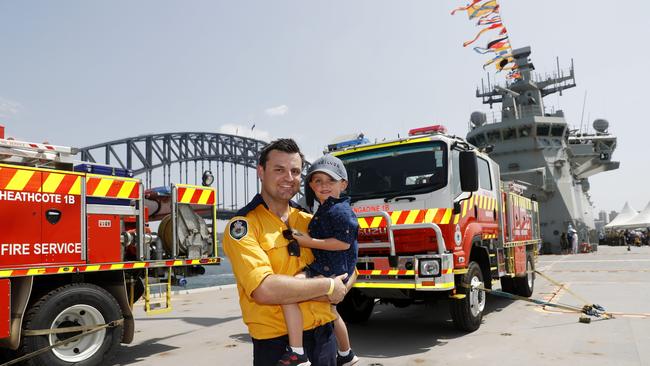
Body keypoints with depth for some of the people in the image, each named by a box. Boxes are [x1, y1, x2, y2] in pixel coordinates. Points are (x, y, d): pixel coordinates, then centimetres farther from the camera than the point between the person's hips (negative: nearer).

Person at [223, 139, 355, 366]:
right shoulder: (242, 226, -10)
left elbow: (347, 272, 9)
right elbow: (264, 289, -23)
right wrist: (327, 286, -14)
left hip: (324, 336, 5)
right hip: (277, 344, -5)